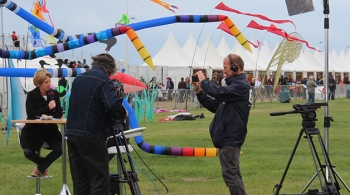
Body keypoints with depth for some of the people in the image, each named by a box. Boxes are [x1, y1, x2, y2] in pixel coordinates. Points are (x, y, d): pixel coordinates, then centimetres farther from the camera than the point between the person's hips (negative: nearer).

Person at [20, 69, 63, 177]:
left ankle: (40, 168, 2)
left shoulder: (54, 94, -1)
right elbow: (31, 114, -20)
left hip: (50, 129, 2)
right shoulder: (31, 95, -10)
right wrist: (47, 108, -25)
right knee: (28, 152, -21)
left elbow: (59, 114, -4)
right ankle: (44, 165, 12)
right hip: (33, 129, -2)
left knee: (59, 149, -20)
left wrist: (47, 116, -22)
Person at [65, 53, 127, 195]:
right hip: (91, 136, -8)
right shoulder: (103, 81, -8)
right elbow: (113, 105, -23)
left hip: (71, 134, 8)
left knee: (79, 181, 10)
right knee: (100, 181, -5)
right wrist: (123, 114, -3)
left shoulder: (78, 79, 16)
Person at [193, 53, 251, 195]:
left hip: (230, 139, -11)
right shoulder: (235, 85, 17)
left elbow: (219, 92, -30)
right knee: (234, 174, 14)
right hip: (228, 138, 11)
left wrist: (203, 81, -13)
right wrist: (199, 92, 7)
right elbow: (214, 106, 19)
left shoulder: (241, 86, -14)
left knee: (230, 174, -11)